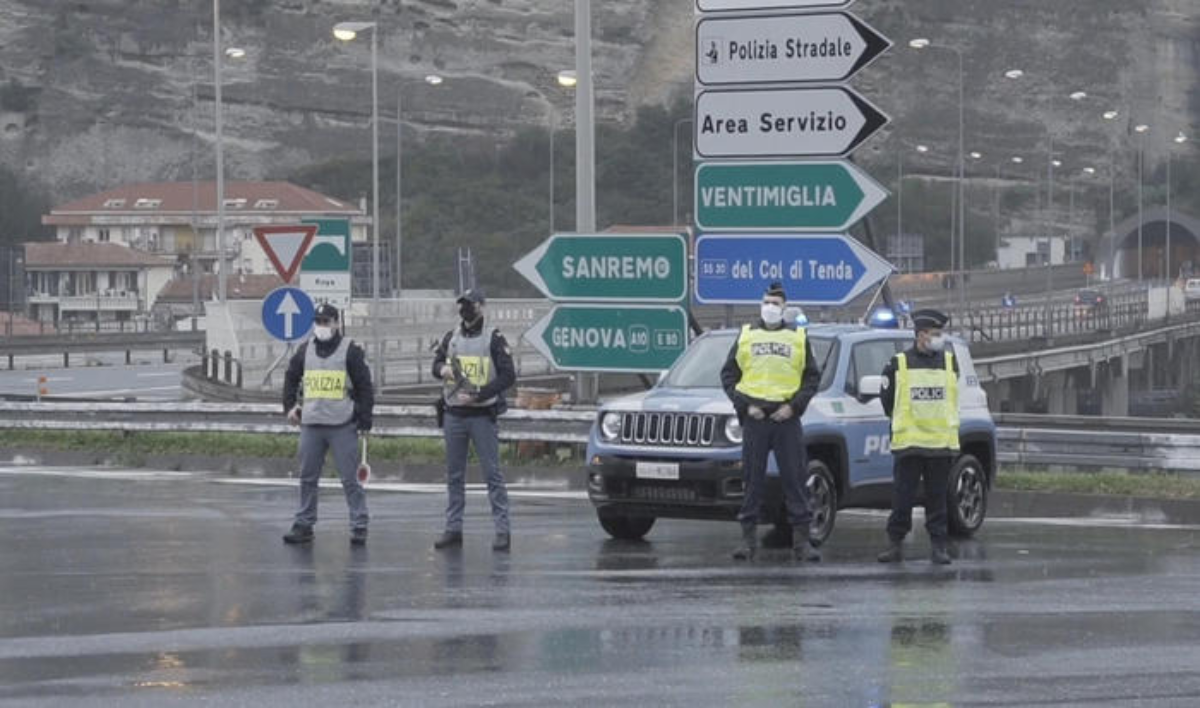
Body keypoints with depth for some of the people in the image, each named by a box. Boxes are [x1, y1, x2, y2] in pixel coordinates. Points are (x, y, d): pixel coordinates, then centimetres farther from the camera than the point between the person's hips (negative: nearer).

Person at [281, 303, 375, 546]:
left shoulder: (350, 350, -3)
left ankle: (359, 527, 0)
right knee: (308, 478, 8)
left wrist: (365, 421, -7)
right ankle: (304, 525, 16)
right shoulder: (305, 350, 11)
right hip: (310, 425, 5)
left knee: (349, 478, -5)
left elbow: (365, 386, -3)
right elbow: (291, 378, 25)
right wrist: (289, 405, 12)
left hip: (343, 426, -5)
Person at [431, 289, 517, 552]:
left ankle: (502, 530, -5)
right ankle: (453, 528, 15)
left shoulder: (493, 339, -4)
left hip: (483, 415, -5)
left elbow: (508, 376, -9)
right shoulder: (451, 337, 11)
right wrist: (442, 369, -6)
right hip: (454, 415, 5)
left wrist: (478, 395, -17)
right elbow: (436, 363, 19)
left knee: (492, 473, -6)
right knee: (454, 475, 9)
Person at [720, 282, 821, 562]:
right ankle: (748, 537, 4)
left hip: (787, 416, 0)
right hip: (754, 415, 0)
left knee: (795, 478, -2)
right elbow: (728, 374, 10)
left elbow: (812, 376, 9)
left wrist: (795, 405, -5)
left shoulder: (798, 337, 10)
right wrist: (744, 404, -3)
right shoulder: (746, 335, 12)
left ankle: (801, 539, 1)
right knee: (752, 479, 1)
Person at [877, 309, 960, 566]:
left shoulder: (950, 363, 7)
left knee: (937, 497, 5)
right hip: (907, 444, -2)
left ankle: (939, 546, 9)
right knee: (902, 497, 0)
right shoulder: (898, 364, -1)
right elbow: (887, 398, 9)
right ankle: (895, 545, 8)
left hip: (942, 444, 2)